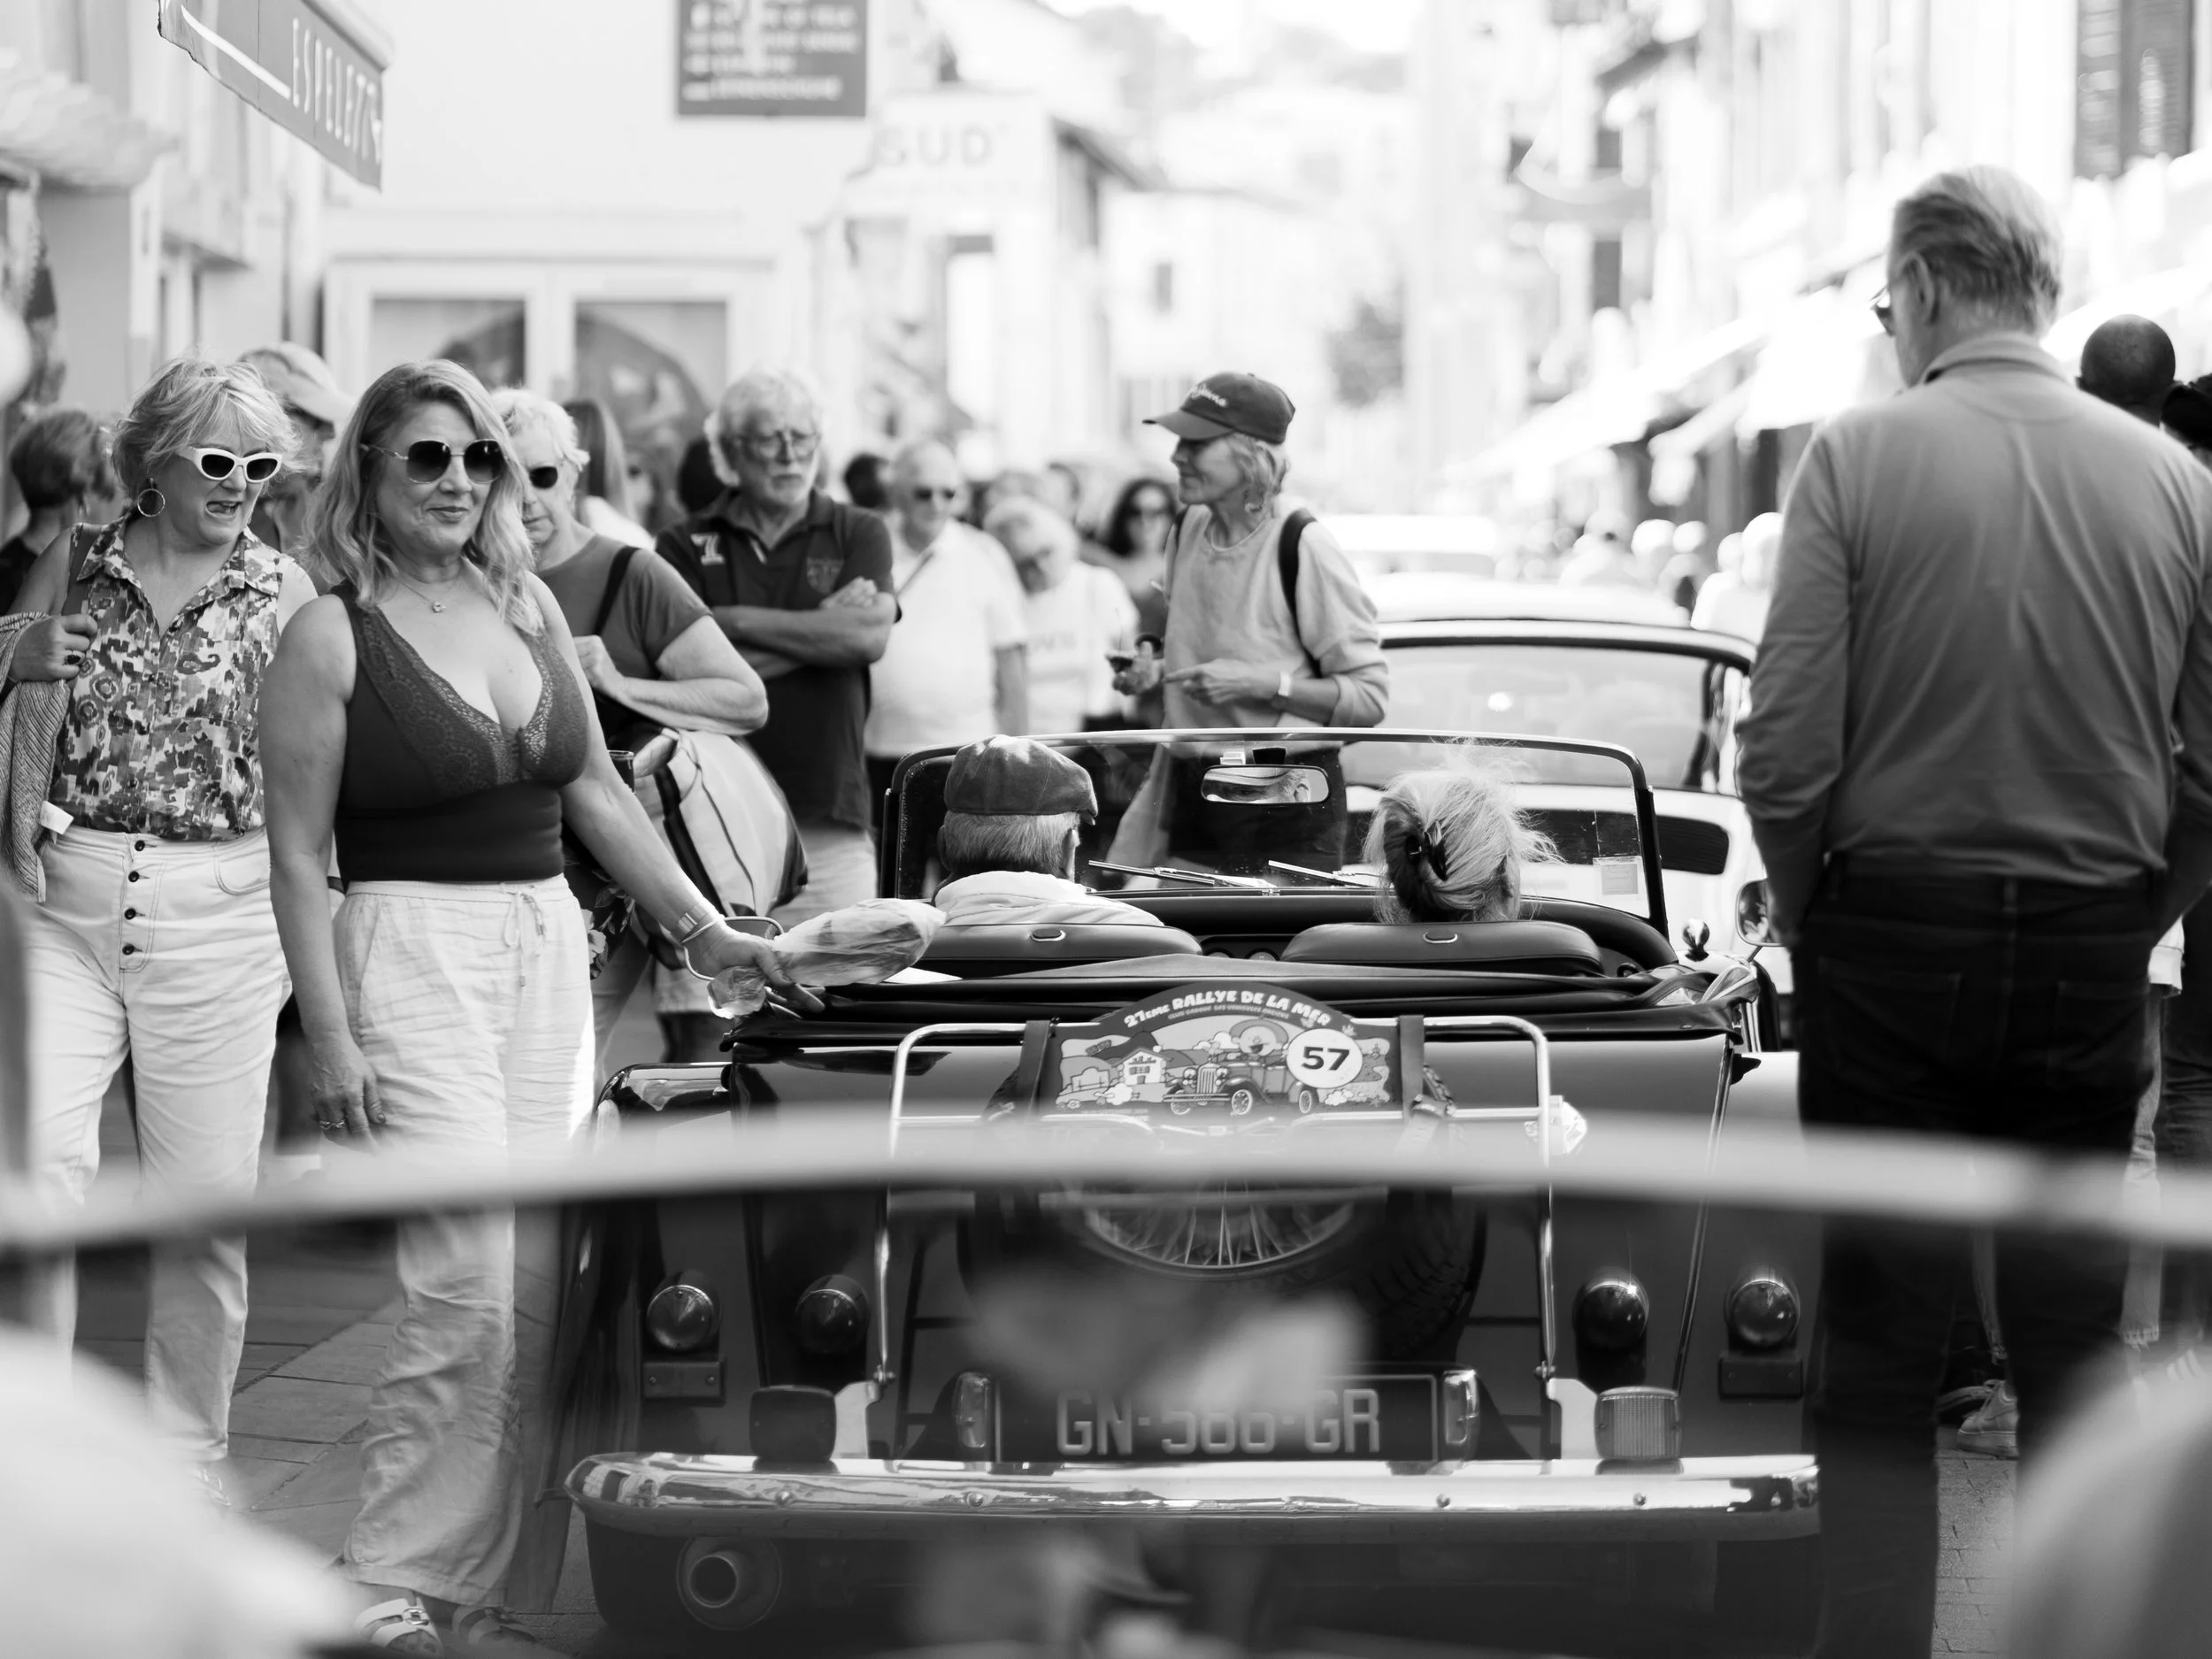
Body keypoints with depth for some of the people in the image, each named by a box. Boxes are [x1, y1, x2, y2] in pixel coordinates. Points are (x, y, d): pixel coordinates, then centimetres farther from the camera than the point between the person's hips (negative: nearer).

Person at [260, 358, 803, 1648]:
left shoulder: (528, 604, 12)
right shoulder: (333, 636, -5)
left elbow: (597, 789, 19)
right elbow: (297, 853, -6)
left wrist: (705, 930, 14)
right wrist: (331, 1040, -12)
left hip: (550, 952, 6)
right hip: (413, 955, -6)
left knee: (538, 1295, 3)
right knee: (471, 1292, -14)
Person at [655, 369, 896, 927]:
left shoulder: (858, 534, 10)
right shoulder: (686, 546, 7)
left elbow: (870, 635, -8)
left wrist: (738, 620, -6)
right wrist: (822, 627, -6)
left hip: (830, 817, 1)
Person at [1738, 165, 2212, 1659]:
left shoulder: (1859, 456, -8)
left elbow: (1788, 751, -11)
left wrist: (1808, 921, 4)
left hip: (1894, 931, -2)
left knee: (1882, 1349, 5)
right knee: (2074, 1339, 11)